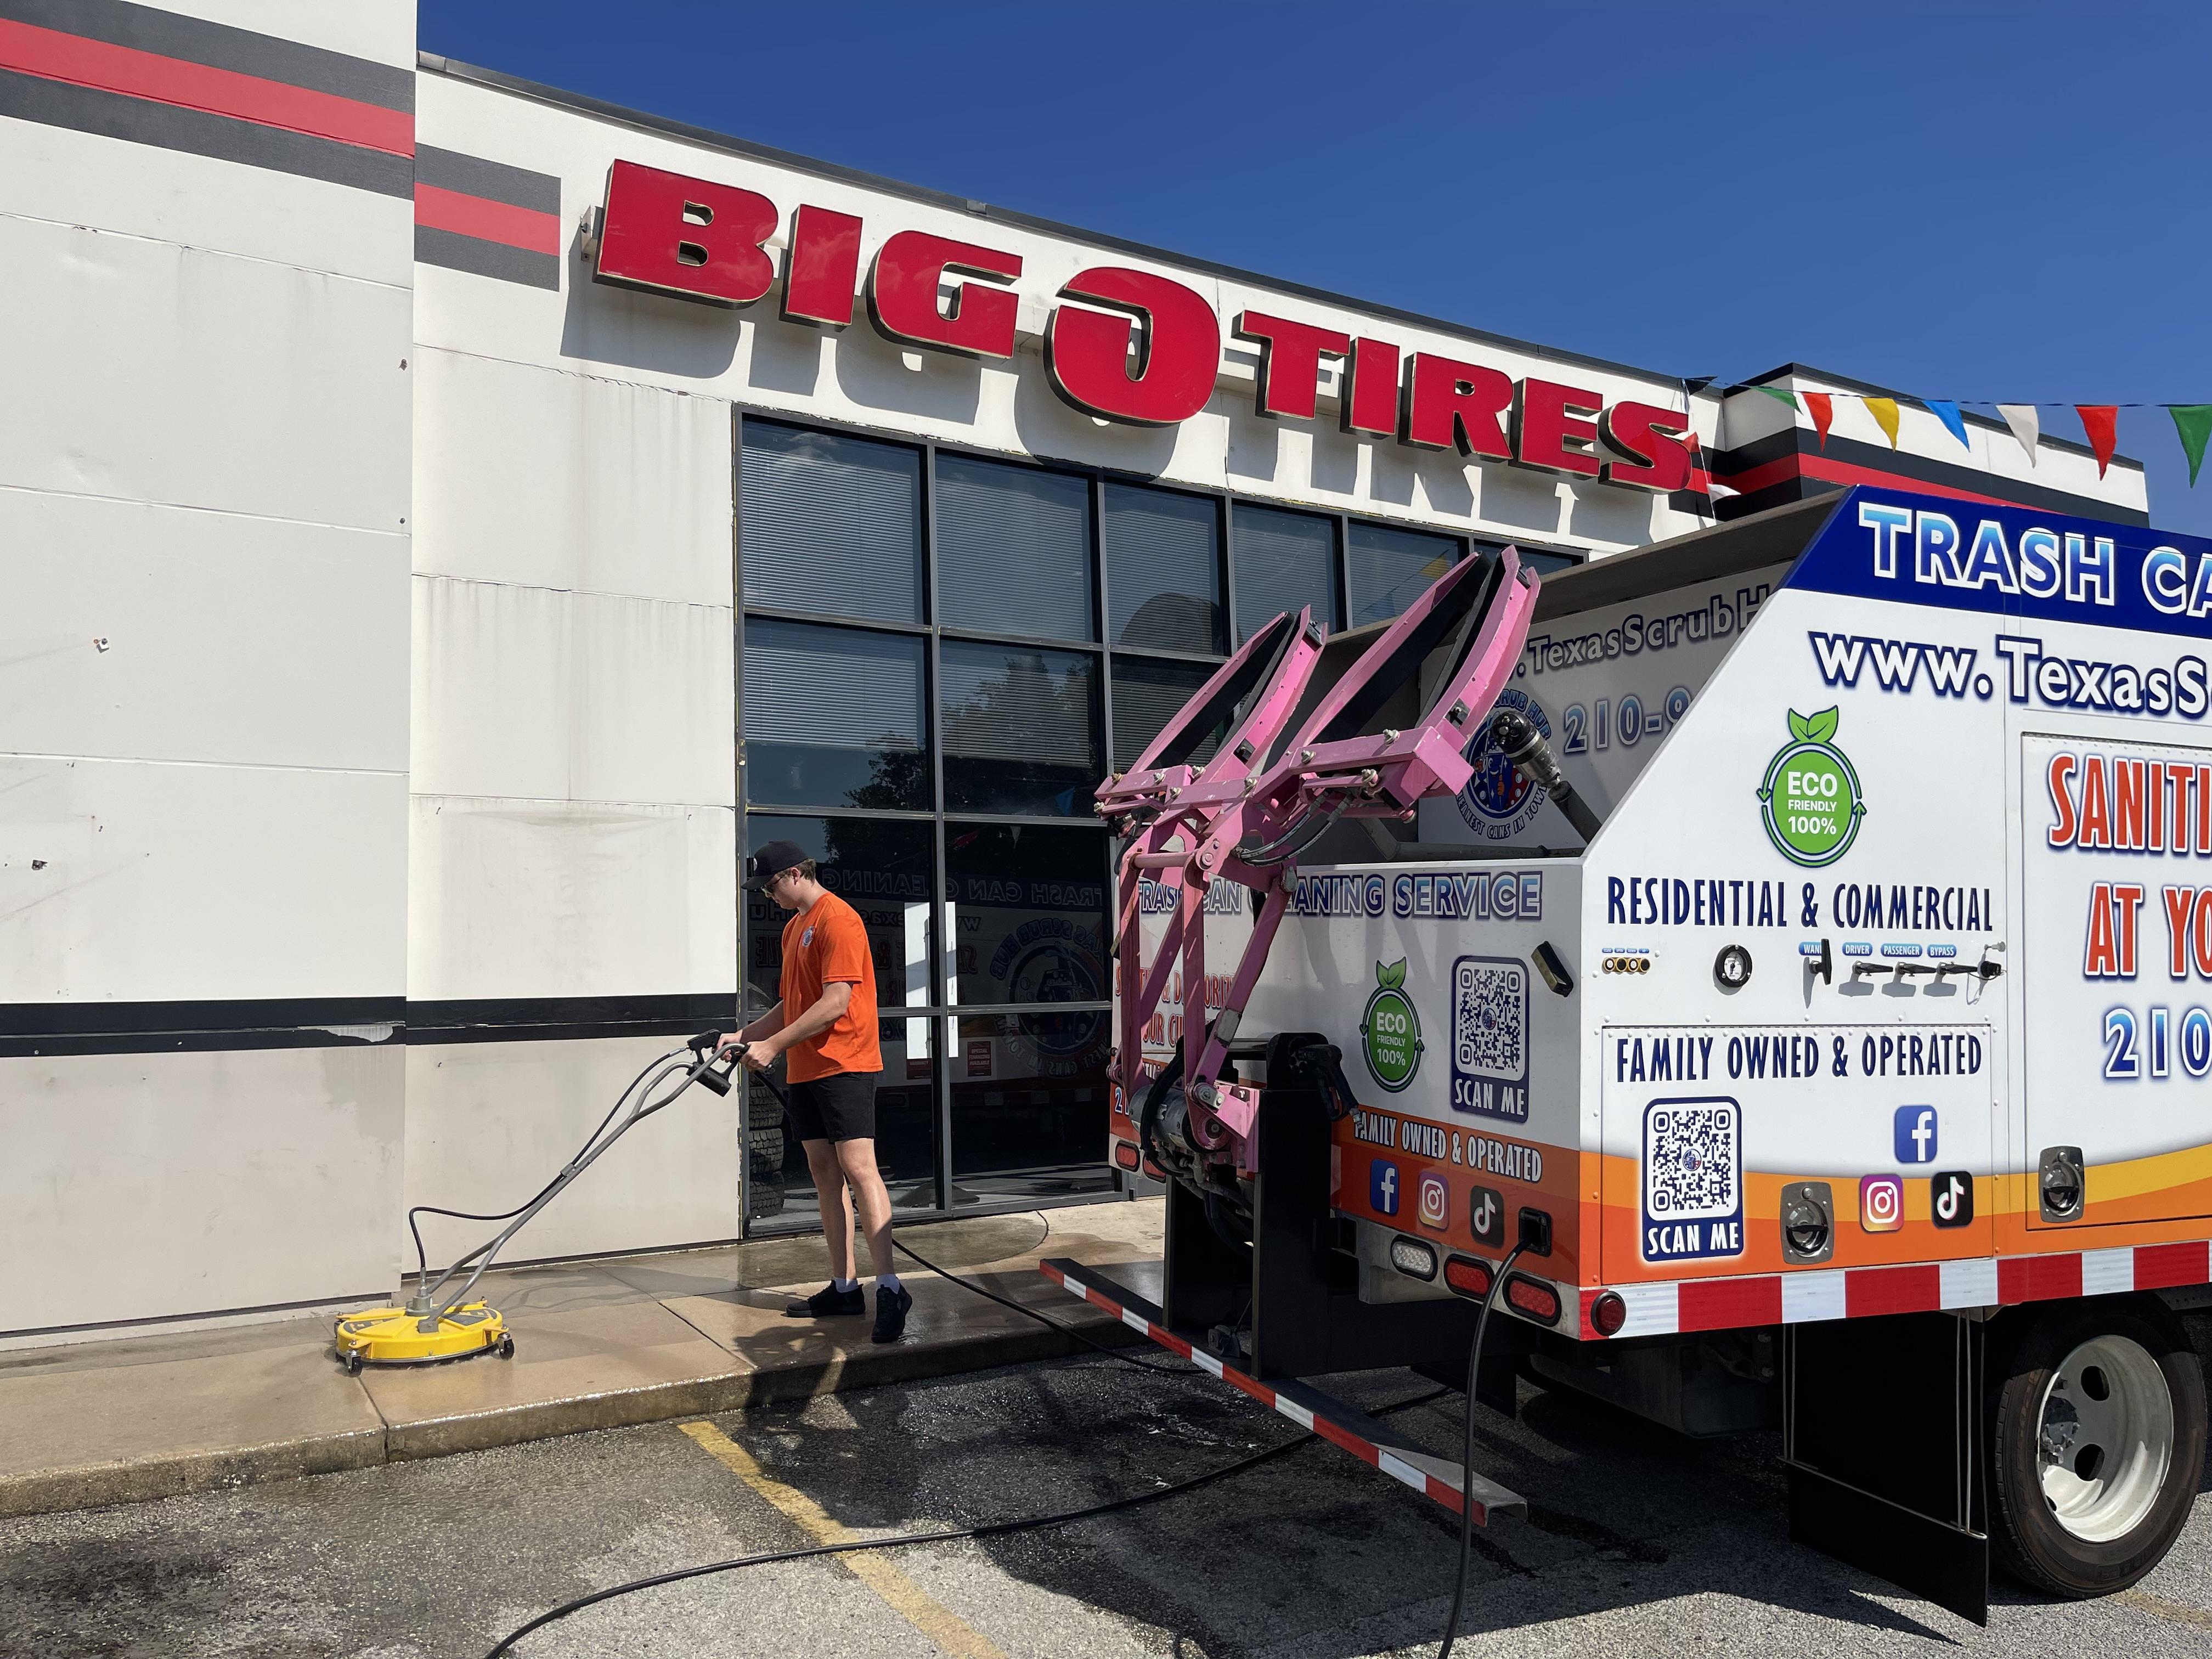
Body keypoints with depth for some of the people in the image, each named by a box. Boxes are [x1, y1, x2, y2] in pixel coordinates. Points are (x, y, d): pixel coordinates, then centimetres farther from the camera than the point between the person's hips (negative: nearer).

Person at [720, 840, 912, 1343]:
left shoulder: (837, 918, -12)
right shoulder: (793, 927, 18)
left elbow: (836, 1003, -19)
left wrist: (773, 1046, -18)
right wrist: (745, 1034, 10)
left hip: (845, 1065, -10)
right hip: (805, 1069, 10)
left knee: (858, 1167, -15)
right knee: (824, 1172, 9)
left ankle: (889, 1287, -15)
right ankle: (844, 1287, 14)